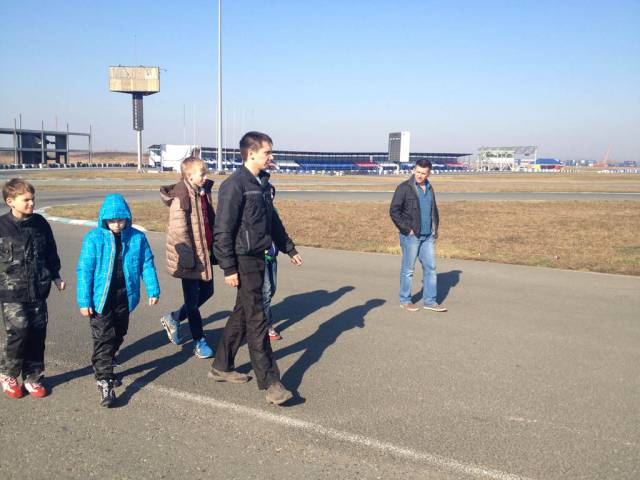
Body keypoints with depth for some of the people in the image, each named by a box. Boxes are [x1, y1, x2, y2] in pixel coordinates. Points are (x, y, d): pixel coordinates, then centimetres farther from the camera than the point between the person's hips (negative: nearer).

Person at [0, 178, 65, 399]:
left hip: (38, 290, 4)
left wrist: (56, 276, 15)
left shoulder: (40, 223, 4)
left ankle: (33, 378, 23)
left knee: (37, 333, 7)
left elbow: (51, 253, 15)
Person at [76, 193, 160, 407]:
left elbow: (147, 265, 5)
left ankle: (104, 367, 39)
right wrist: (84, 300, -9)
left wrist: (153, 291, 3)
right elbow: (84, 270, -8)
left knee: (118, 336, 18)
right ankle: (104, 382, -1)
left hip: (125, 298, 4)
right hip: (101, 299, -4)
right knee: (103, 339, -4)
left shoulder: (137, 238, -3)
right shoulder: (94, 238, -10)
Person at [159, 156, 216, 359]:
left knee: (207, 291, 17)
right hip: (190, 257, -8)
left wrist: (214, 248, 17)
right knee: (193, 299, 4)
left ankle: (173, 319, 34)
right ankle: (199, 342, 16)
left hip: (204, 253, 9)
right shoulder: (181, 196, -18)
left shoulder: (203, 192, 8)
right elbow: (178, 230, -22)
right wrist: (187, 258, -21)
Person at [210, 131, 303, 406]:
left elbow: (273, 221, 23)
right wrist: (229, 268, -19)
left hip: (258, 258, 9)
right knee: (256, 321, -6)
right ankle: (270, 383, -1)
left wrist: (289, 249, 25)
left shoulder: (262, 183, 12)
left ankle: (221, 367, 31)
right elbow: (223, 231, -17)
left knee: (241, 315, 17)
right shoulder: (235, 185, -15)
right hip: (243, 261, -9)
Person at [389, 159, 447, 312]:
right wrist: (406, 229, -14)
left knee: (430, 267, 6)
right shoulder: (404, 188, -8)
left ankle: (430, 300, 15)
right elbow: (394, 211, -12)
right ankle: (405, 300, 14)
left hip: (428, 236, 6)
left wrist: (435, 228, 14)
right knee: (408, 269, 2)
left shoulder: (429, 188, 14)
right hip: (411, 236, -6)